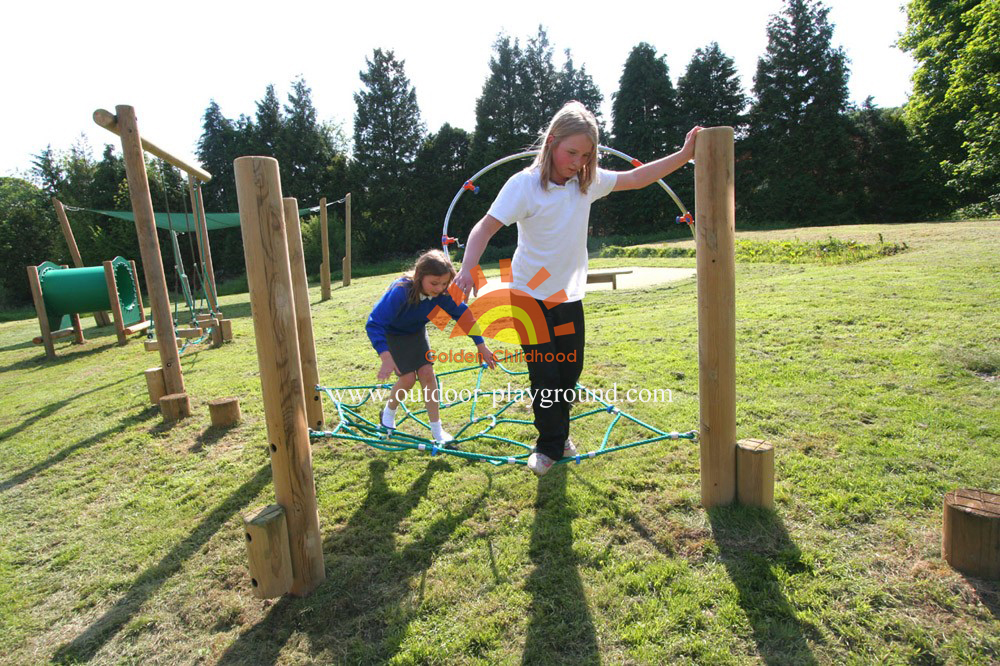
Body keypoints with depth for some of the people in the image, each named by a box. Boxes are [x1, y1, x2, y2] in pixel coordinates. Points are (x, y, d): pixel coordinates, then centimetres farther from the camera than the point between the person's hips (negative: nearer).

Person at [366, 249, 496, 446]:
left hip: (416, 331, 4)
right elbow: (374, 323, -43)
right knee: (408, 377, -12)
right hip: (392, 334, -4)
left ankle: (437, 431, 3)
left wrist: (481, 345, -12)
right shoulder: (401, 291, -40)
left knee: (427, 373, -8)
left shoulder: (443, 293, -25)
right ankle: (388, 413, 20)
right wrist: (386, 358, -54)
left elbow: (464, 314, -11)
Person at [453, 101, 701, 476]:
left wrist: (684, 155, 2)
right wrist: (467, 268, -39)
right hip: (531, 295, -5)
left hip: (569, 294, 5)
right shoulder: (525, 184, -17)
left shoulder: (588, 181, 0)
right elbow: (486, 226, -24)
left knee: (571, 370, 13)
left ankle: (557, 431, 37)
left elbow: (636, 178, 8)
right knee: (544, 374, 0)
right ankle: (550, 445, 21)